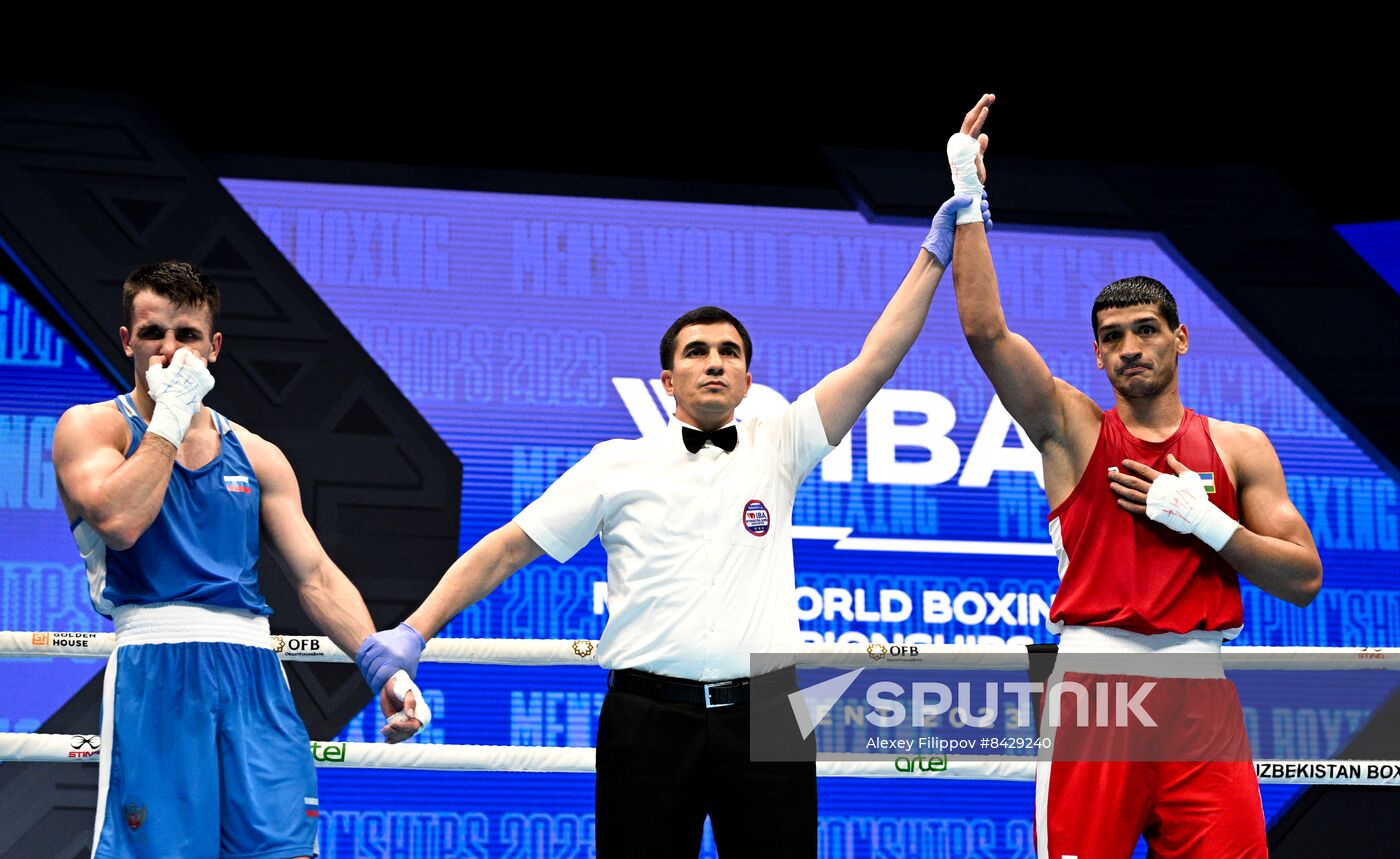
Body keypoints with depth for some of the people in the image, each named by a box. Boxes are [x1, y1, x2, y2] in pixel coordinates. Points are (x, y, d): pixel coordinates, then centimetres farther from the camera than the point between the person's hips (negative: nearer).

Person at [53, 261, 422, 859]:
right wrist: (171, 413, -6)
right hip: (155, 668, -4)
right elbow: (119, 521, -14)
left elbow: (316, 576, 13)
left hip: (255, 672, 4)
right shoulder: (89, 427, 7)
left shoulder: (257, 456, 18)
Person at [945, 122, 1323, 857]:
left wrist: (1201, 518, -6)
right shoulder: (1073, 430, 6)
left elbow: (1303, 580, 6)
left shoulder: (1239, 448, 10)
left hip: (1200, 695, 2)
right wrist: (968, 196, -9)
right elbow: (985, 329, -7)